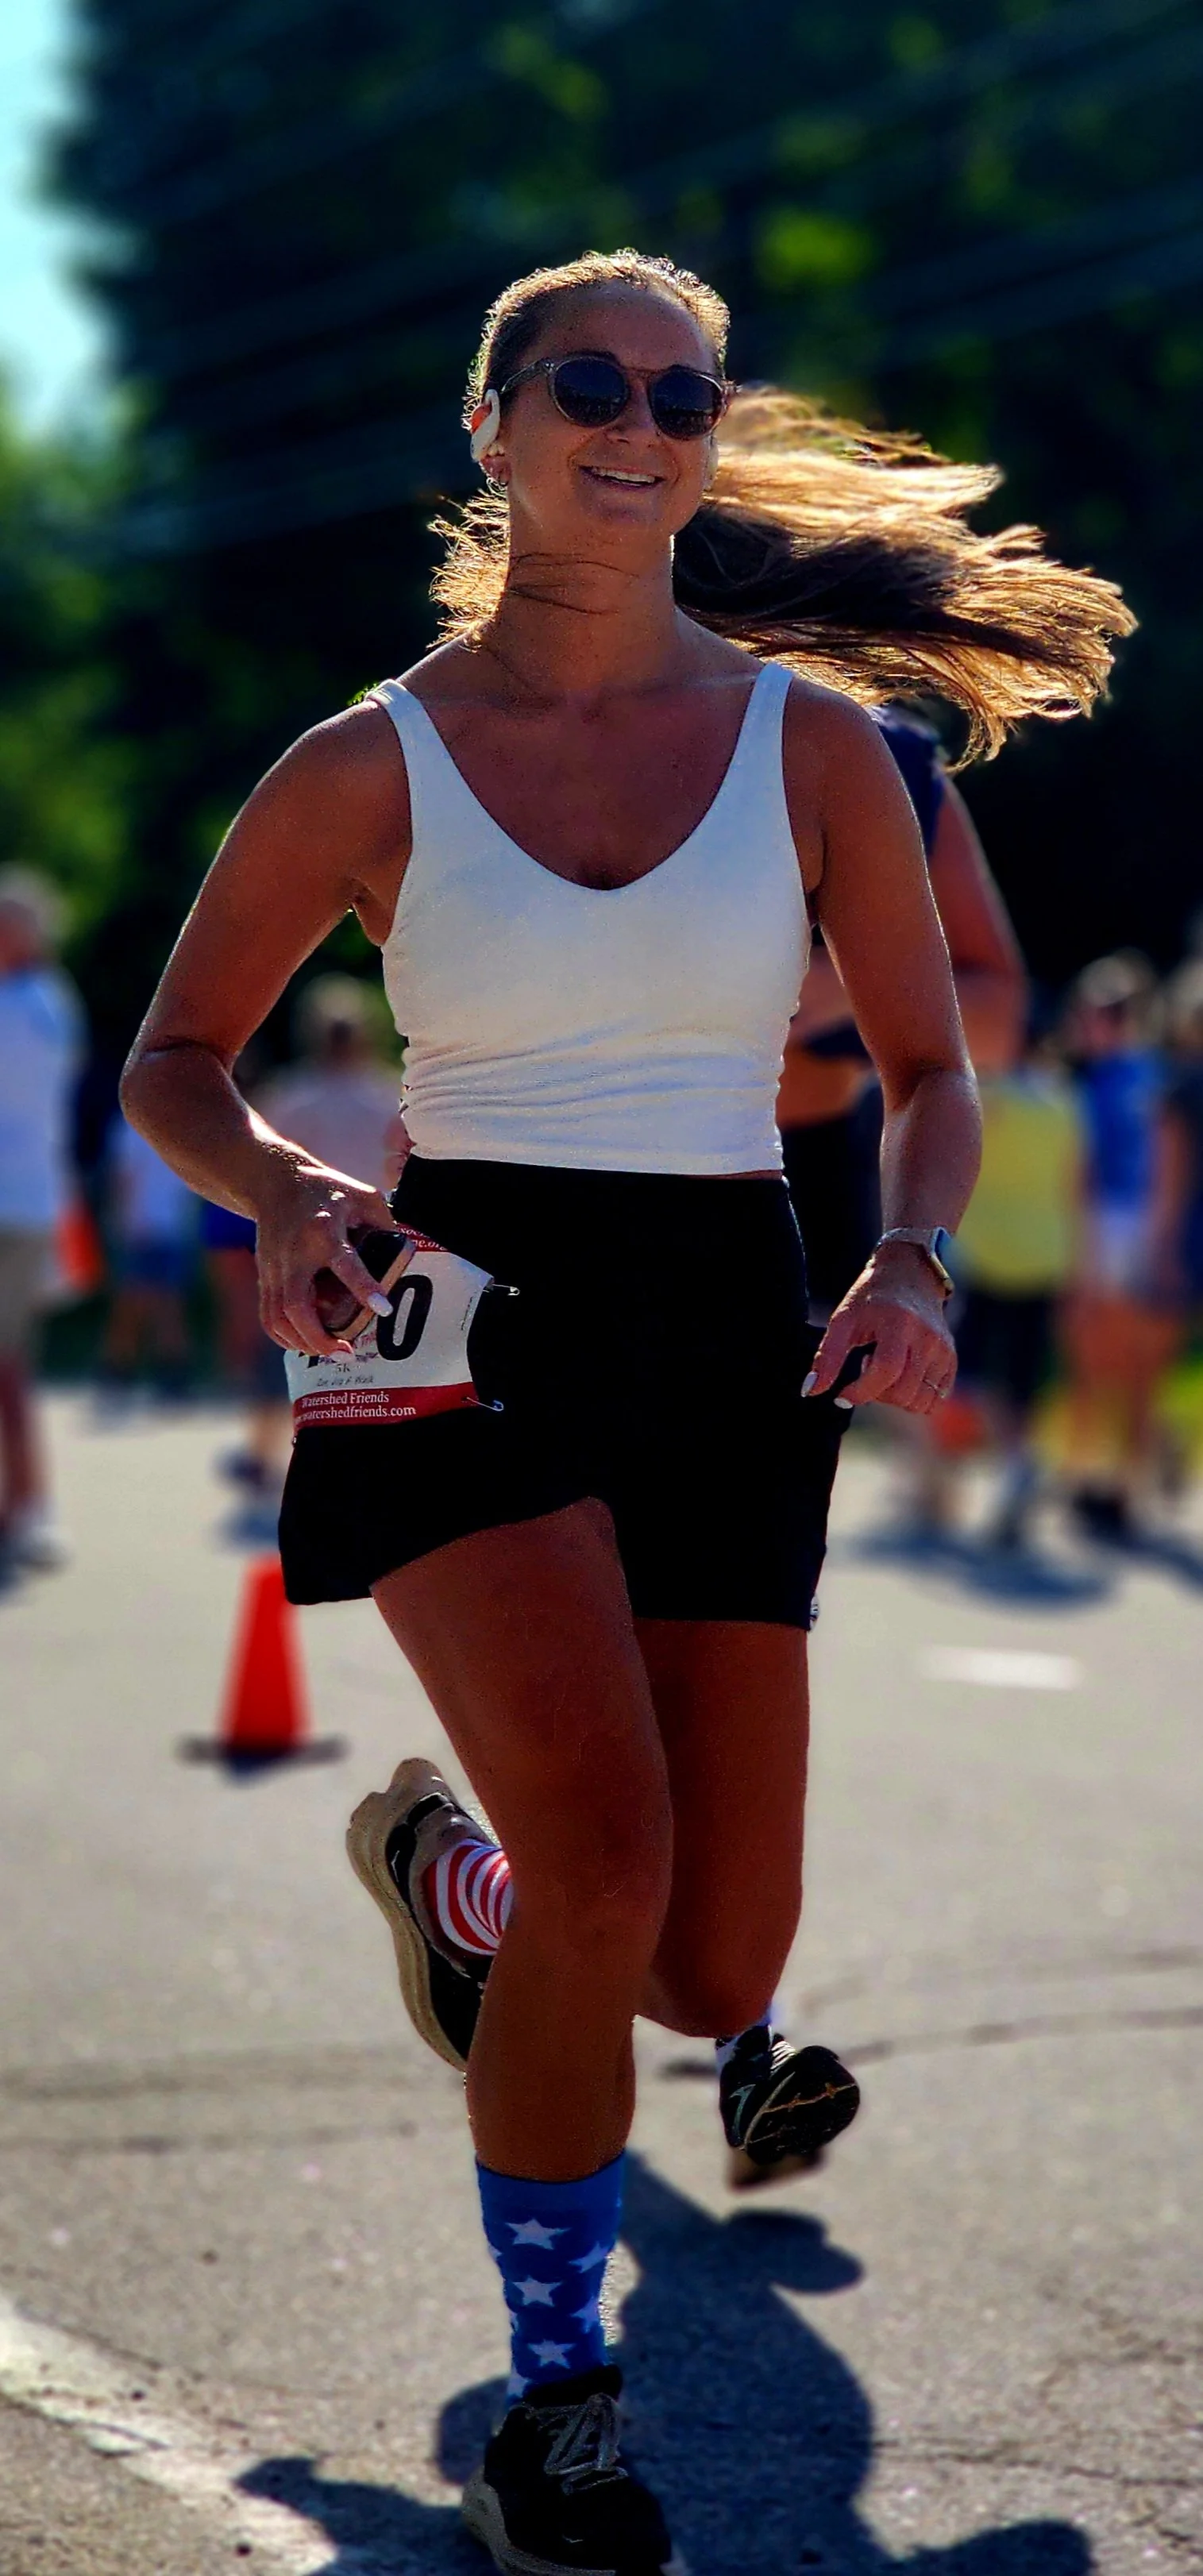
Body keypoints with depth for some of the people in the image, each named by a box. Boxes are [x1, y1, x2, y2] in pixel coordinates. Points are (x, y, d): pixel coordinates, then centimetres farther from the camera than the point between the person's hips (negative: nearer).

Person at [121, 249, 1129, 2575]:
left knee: (715, 1968, 1)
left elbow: (928, 1070, 11)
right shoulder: (370, 768, -1)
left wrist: (913, 1265, -10)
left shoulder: (811, 744, 3)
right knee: (607, 1853, -23)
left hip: (727, 1327, 3)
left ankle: (441, 1864, 39)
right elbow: (177, 1059, 8)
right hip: (467, 1316, -3)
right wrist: (285, 1197, -13)